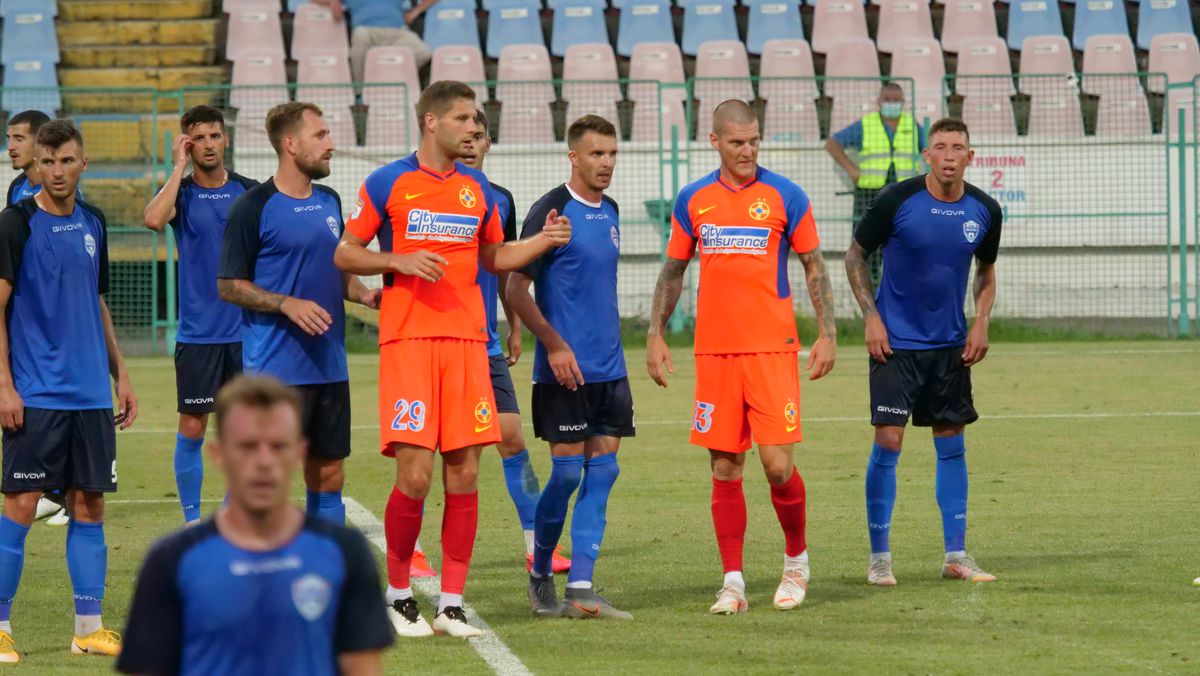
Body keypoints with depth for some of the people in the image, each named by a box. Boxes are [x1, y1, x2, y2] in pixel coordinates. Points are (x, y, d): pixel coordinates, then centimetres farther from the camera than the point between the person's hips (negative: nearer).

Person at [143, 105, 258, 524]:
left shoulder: (249, 191, 5)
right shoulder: (181, 192, 0)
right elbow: (153, 219, -23)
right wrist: (179, 167, -16)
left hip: (246, 329, 2)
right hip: (197, 331, -2)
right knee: (192, 428, -1)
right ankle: (192, 521, 8)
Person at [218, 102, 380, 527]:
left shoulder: (329, 202, 13)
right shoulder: (254, 207, -7)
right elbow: (228, 285, -7)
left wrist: (364, 294, 5)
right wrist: (287, 305, -19)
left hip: (329, 366, 7)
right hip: (276, 369, -7)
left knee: (328, 477, 9)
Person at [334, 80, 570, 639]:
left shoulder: (477, 189, 13)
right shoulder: (387, 184, 0)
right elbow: (345, 255, 5)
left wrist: (542, 242, 8)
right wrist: (398, 260, -12)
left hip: (467, 341, 4)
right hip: (408, 341, -4)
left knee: (464, 473, 0)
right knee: (414, 475, -9)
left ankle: (451, 605, 5)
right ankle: (397, 595, 9)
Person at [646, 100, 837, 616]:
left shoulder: (783, 196, 0)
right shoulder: (693, 201, 8)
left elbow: (814, 266, 4)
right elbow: (673, 271, 16)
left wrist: (827, 334, -4)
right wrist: (655, 335, 8)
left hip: (772, 350, -2)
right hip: (714, 353, 3)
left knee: (778, 464, -8)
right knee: (724, 469, 2)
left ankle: (797, 560, 15)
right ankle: (733, 583, 7)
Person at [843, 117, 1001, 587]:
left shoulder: (984, 211, -1)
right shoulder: (897, 201, -13)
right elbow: (855, 256, -1)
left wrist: (980, 323, 1)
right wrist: (871, 317, -9)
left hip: (950, 344, 4)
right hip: (896, 341, -4)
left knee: (951, 443, 7)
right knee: (888, 441, -9)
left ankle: (956, 555, 14)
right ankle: (879, 557, 0)